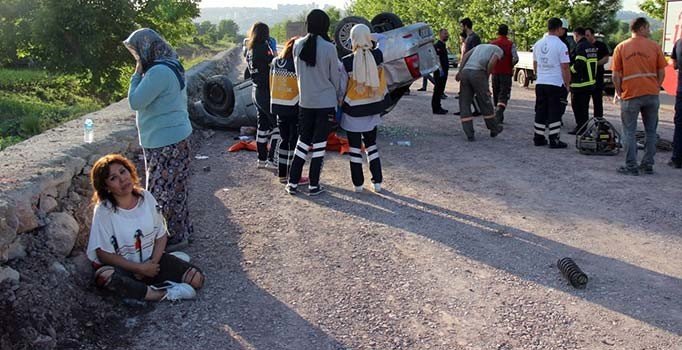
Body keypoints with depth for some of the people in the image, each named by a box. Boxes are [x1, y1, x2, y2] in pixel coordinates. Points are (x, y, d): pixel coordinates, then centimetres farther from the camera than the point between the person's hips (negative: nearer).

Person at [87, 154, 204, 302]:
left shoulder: (146, 197, -6)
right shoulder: (103, 210, -17)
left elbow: (162, 235, 1)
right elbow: (104, 254, -16)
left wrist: (153, 262, -16)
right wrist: (140, 268, -18)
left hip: (151, 259, 3)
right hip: (122, 266, -3)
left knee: (196, 278, -12)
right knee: (104, 276, -40)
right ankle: (165, 294, -25)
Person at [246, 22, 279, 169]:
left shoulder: (250, 52, 10)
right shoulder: (263, 49, -16)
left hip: (256, 90, 9)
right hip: (267, 92, -9)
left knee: (262, 125, 14)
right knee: (278, 125, -3)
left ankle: (261, 159, 19)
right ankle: (272, 160, -6)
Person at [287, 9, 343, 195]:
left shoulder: (298, 45, -3)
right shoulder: (329, 48, -13)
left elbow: (298, 72, 7)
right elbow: (335, 77, -4)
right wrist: (340, 96, 11)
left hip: (305, 101, 4)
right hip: (326, 101, -3)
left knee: (303, 140, 14)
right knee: (319, 143, 5)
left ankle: (293, 183, 15)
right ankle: (314, 185, 11)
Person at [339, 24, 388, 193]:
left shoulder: (347, 62, -16)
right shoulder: (378, 55, -9)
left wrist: (338, 103, 5)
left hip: (353, 111, -3)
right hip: (372, 109, 3)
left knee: (355, 147, 10)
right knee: (371, 145, 19)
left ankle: (358, 184, 15)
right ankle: (377, 182, 18)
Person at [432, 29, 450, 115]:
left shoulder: (443, 45, 19)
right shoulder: (437, 45, -12)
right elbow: (437, 58, -20)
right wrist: (440, 69, -25)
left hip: (444, 71, 10)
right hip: (439, 72, -10)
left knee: (440, 90, 13)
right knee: (437, 90, -7)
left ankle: (438, 107, 20)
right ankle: (435, 108, -4)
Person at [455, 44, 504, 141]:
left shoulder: (480, 46, 33)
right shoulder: (499, 50, 16)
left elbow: (466, 55, 16)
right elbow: (491, 62, -6)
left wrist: (460, 71, 8)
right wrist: (487, 77, 4)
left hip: (465, 71, 5)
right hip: (478, 72, -5)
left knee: (464, 103, 7)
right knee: (485, 102, 9)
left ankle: (469, 134, 3)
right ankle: (494, 129, 24)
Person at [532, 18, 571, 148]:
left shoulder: (538, 44, 7)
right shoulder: (560, 45, -11)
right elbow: (565, 67, -10)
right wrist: (567, 84, 0)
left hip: (540, 83, 6)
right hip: (555, 84, -5)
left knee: (540, 111, 11)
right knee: (554, 112, -1)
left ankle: (538, 138, 15)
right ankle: (554, 140, 1)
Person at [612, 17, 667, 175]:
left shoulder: (621, 47, 1)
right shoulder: (654, 46, 3)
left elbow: (616, 75, -2)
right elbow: (661, 73, 4)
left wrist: (619, 92, 10)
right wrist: (656, 88, 16)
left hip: (630, 95, -2)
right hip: (652, 94, 2)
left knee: (629, 132, 4)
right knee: (651, 131, 12)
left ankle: (631, 166, 1)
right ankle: (648, 165, 16)